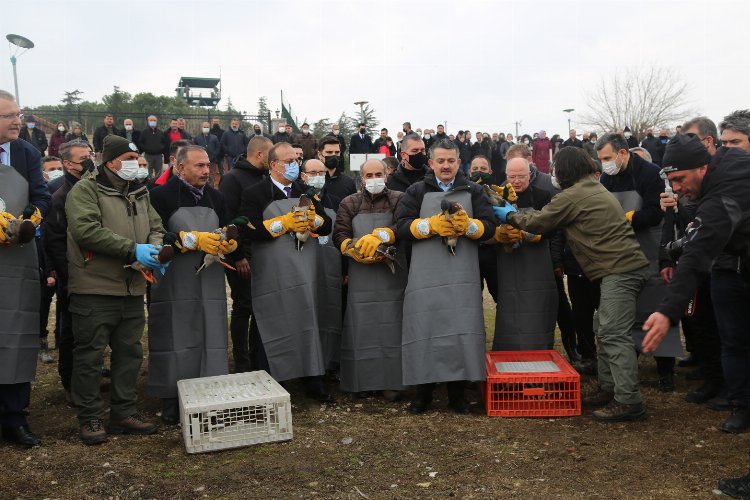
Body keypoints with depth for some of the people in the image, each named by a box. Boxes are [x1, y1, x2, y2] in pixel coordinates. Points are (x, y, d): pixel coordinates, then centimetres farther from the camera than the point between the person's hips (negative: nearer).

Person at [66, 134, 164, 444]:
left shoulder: (140, 194, 17)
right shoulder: (85, 190, -5)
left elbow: (156, 228, 16)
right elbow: (86, 230, -19)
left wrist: (157, 249, -8)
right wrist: (132, 250, -19)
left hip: (133, 290, 7)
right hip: (94, 289, -6)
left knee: (129, 353, 11)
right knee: (90, 355, 0)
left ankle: (124, 414, 23)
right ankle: (90, 418, 14)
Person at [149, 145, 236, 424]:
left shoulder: (215, 198, 13)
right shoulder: (162, 196, -3)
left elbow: (230, 234, 15)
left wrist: (230, 244, -8)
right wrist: (194, 240, -17)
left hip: (210, 283, 4)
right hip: (174, 284, -4)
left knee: (210, 339, 4)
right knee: (176, 341, 0)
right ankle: (171, 399, 11)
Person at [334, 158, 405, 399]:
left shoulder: (398, 200, 7)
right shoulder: (349, 203, 12)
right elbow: (339, 235, 1)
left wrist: (379, 236, -24)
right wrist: (357, 251, -17)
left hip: (393, 273, -1)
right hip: (361, 276, 1)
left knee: (391, 326, -1)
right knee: (362, 326, 3)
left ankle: (390, 381, 7)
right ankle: (360, 379, 13)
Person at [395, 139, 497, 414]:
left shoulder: (473, 192, 14)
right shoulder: (417, 192, 11)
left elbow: (489, 226, 5)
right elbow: (401, 227, -1)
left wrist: (467, 224, -15)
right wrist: (432, 224, -14)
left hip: (463, 277, 1)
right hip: (426, 275, -1)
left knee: (462, 330, -1)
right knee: (426, 330, -2)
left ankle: (457, 391, 12)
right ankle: (423, 390, 12)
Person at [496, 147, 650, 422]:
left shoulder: (572, 196, -9)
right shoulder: (596, 188, 21)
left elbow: (537, 222, 0)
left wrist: (510, 215, 15)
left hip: (619, 270, -10)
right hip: (630, 264, 10)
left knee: (614, 335, -10)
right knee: (607, 333, 15)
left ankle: (628, 402, -9)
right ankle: (608, 389, 22)